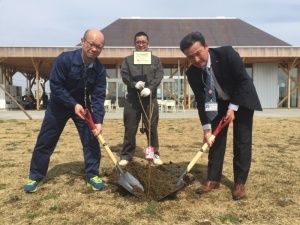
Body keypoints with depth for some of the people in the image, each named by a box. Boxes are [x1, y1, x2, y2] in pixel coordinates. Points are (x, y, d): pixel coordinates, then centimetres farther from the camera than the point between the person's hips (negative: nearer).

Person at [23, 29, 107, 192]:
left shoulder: (100, 70, -17)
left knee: (91, 140, -4)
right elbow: (55, 86, -24)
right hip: (59, 106, -2)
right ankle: (35, 177, 18)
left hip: (83, 107, 2)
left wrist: (98, 121, -30)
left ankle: (93, 175, 12)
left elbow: (98, 97, -18)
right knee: (45, 142, 3)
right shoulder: (65, 59, -26)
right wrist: (73, 104, -30)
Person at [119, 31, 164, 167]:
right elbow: (124, 76, -1)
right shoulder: (128, 60, 11)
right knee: (130, 128, 4)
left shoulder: (156, 60, 12)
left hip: (150, 98, 0)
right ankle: (126, 155, 14)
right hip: (132, 98, 0)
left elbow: (159, 76, -1)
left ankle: (155, 154, 18)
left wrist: (150, 88, -17)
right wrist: (135, 84, -20)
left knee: (152, 128, 6)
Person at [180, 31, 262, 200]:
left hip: (243, 99, -3)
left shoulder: (227, 53, -30)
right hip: (219, 103, 3)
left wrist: (233, 107, -21)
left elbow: (243, 81, -22)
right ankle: (213, 179, 14)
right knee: (216, 139, 2)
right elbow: (201, 101, -16)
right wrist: (206, 128, -21)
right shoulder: (192, 73, -20)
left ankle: (240, 183, 7)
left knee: (242, 140, -3)